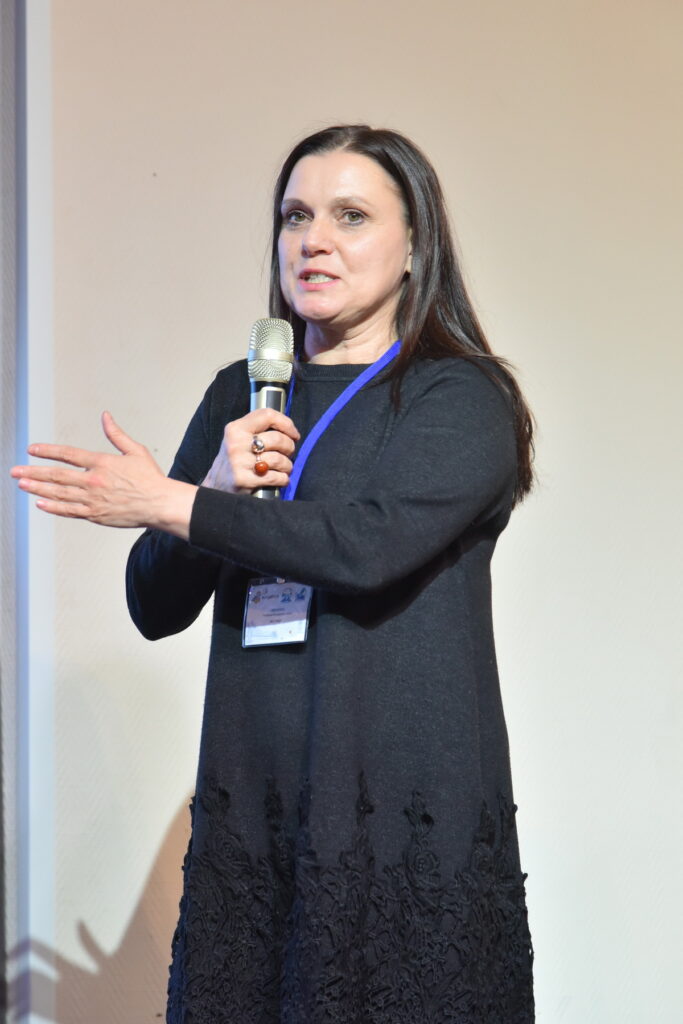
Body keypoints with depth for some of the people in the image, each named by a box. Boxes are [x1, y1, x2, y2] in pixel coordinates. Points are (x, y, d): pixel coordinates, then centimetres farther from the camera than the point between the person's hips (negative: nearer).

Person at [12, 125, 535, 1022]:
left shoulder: (463, 398, -3)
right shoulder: (239, 395, 13)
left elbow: (371, 545, -20)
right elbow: (158, 608, 11)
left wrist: (171, 503, -11)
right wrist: (219, 490, -9)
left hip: (410, 815, -4)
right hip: (247, 808, 5)